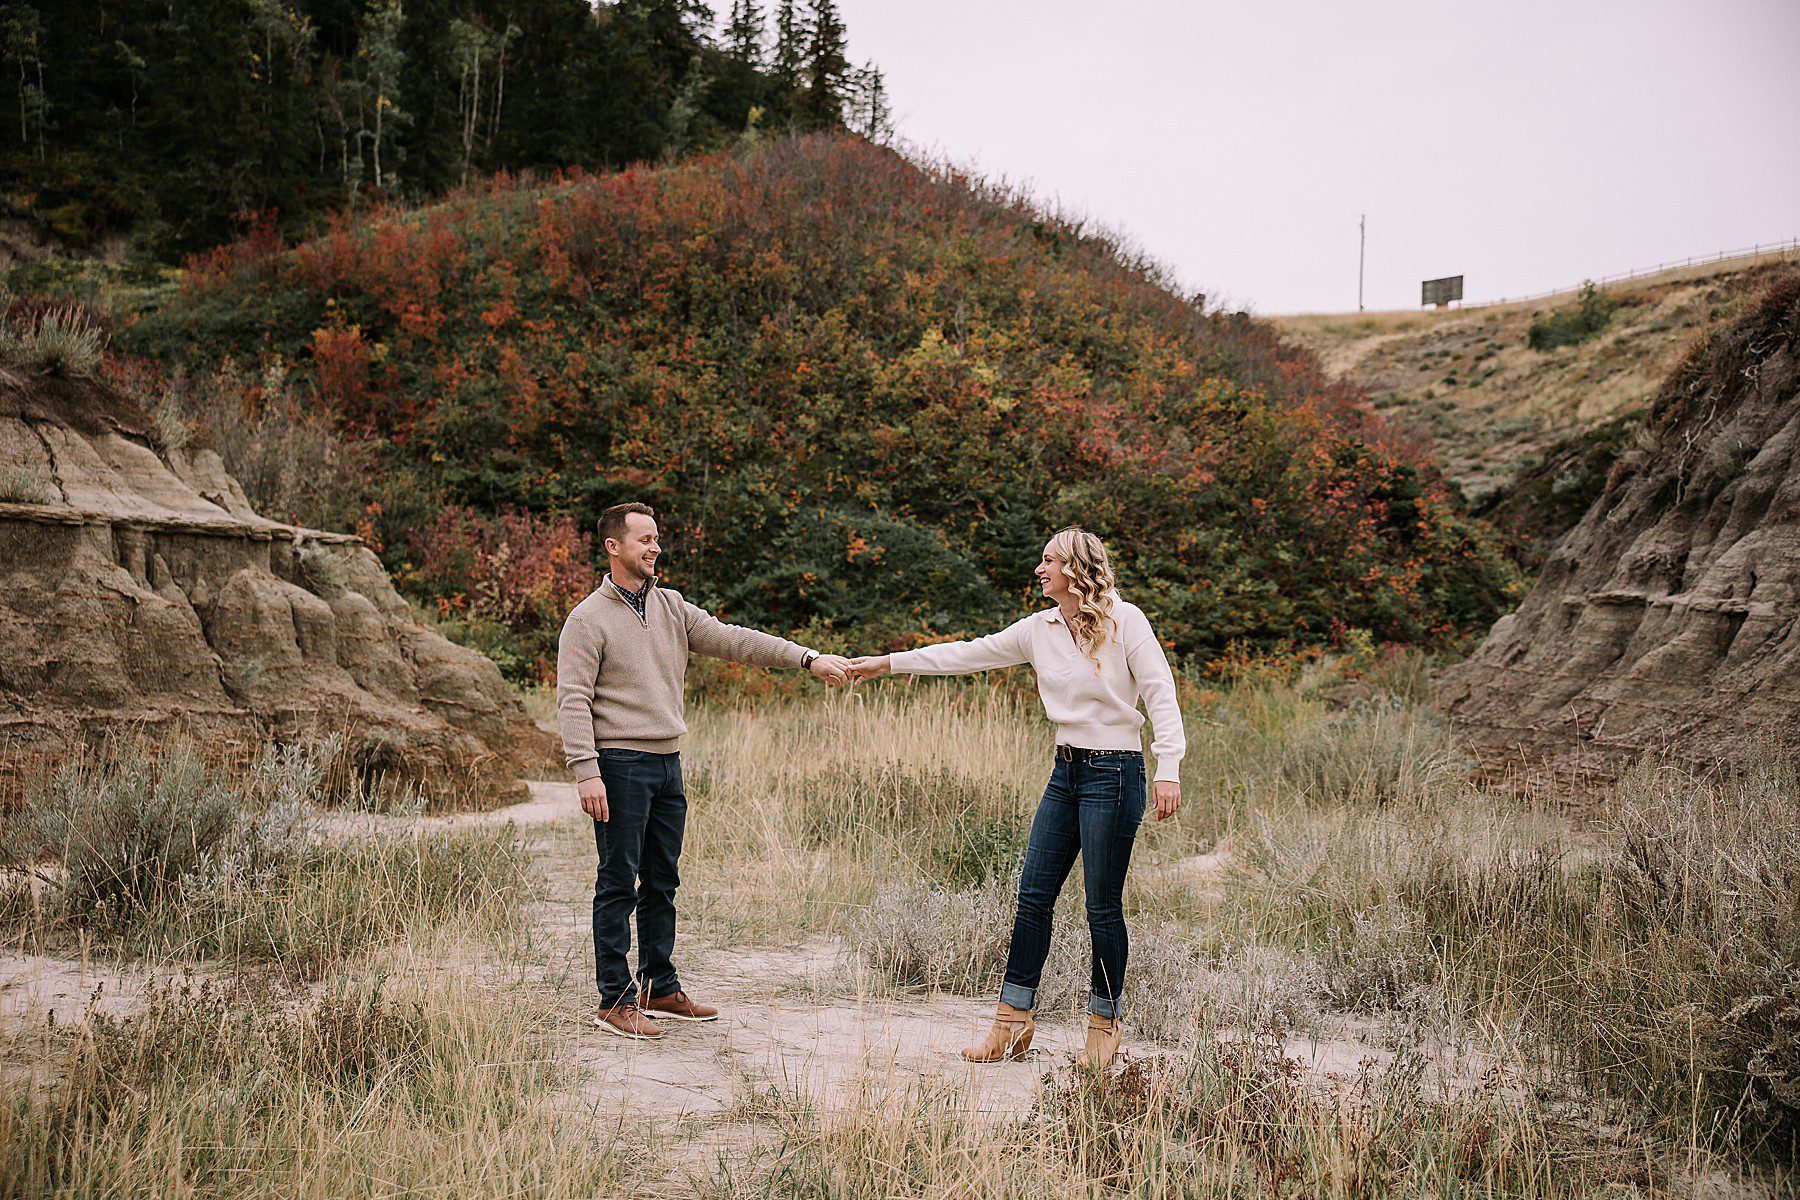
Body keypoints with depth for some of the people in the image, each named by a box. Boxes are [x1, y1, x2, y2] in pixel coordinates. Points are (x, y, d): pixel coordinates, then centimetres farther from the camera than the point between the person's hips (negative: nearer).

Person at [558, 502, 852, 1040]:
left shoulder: (671, 607, 13)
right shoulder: (588, 619, -6)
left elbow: (732, 640, 7)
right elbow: (573, 700, -11)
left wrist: (807, 658, -1)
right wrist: (586, 772, -20)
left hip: (667, 763, 7)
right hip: (620, 763, -7)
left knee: (663, 881, 12)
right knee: (619, 884, -3)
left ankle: (661, 989, 22)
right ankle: (615, 1001, 4)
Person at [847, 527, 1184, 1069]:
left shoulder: (1124, 621, -8)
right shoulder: (1039, 629, 8)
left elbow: (1160, 693, -10)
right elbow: (969, 654, 11)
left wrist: (1168, 771, -17)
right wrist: (888, 663, 10)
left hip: (1114, 773, -6)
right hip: (1066, 771, 6)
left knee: (1103, 905, -1)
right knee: (1033, 895, 5)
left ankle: (1104, 1024, 16)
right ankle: (1013, 1021, 13)